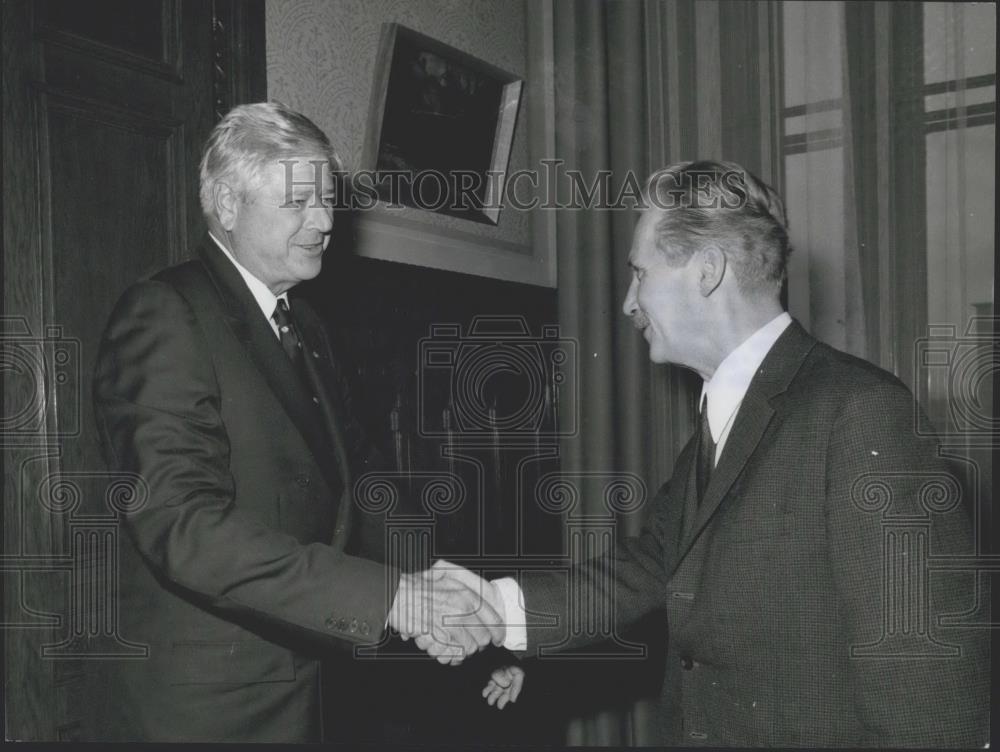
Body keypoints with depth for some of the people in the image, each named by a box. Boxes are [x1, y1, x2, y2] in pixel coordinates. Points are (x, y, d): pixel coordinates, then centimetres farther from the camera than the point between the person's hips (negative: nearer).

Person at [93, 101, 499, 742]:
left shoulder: (307, 329, 12)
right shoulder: (165, 315, -15)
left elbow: (342, 491, 11)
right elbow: (184, 525, -26)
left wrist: (428, 597, -5)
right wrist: (387, 595, -30)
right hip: (204, 706, -7)